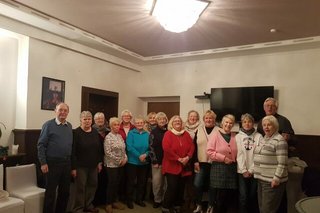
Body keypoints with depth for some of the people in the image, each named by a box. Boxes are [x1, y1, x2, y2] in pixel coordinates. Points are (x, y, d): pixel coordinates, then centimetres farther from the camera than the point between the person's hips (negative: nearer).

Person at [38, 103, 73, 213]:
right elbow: (41, 145, -9)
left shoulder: (69, 126, 8)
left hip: (67, 163, 5)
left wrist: (72, 162, 11)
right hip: (52, 163, -5)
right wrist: (43, 163, -14)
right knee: (50, 192, 5)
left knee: (65, 191, 14)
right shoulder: (48, 125, -7)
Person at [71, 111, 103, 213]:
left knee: (92, 185, 14)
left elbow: (99, 148, 11)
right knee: (80, 187, 2)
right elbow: (73, 151, -14)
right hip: (81, 166, -6)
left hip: (93, 165, 6)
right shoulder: (76, 133, -12)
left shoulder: (95, 132, 5)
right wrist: (73, 167, -16)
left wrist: (100, 162, 8)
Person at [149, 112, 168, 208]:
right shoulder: (154, 132, 0)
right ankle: (157, 200, 19)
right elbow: (151, 147, -4)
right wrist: (155, 161, -9)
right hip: (157, 161, -2)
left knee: (166, 182, 8)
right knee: (157, 181, 2)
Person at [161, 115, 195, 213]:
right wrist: (178, 159, -17)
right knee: (172, 187, -9)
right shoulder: (168, 134, -5)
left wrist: (188, 157, -11)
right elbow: (166, 149, -17)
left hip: (184, 166, 5)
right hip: (172, 166, -5)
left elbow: (192, 146, 6)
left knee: (181, 187, 10)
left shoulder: (186, 134, 10)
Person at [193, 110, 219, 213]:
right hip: (201, 162, 1)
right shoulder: (199, 130, 5)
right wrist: (195, 161, -3)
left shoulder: (218, 131, 0)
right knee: (197, 184, -2)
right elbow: (194, 146, 4)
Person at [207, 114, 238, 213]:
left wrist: (234, 160, 0)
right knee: (220, 195, -2)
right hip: (219, 167, -4)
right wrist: (223, 158, -13)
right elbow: (209, 151, -11)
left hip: (232, 168, 4)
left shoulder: (234, 136, 9)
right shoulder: (216, 134, -4)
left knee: (229, 195, 8)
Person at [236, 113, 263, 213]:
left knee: (253, 196, 9)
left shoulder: (258, 136, 1)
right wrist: (244, 170, -8)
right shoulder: (238, 136, 2)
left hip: (254, 171, 0)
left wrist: (251, 170, -10)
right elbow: (238, 154, -3)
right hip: (242, 171, 0)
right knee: (243, 197, -1)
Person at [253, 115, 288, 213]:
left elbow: (282, 163, -18)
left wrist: (276, 179, -20)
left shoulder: (279, 141, -13)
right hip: (261, 180, 8)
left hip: (272, 181, -8)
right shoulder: (263, 139, 13)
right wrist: (256, 171, 17)